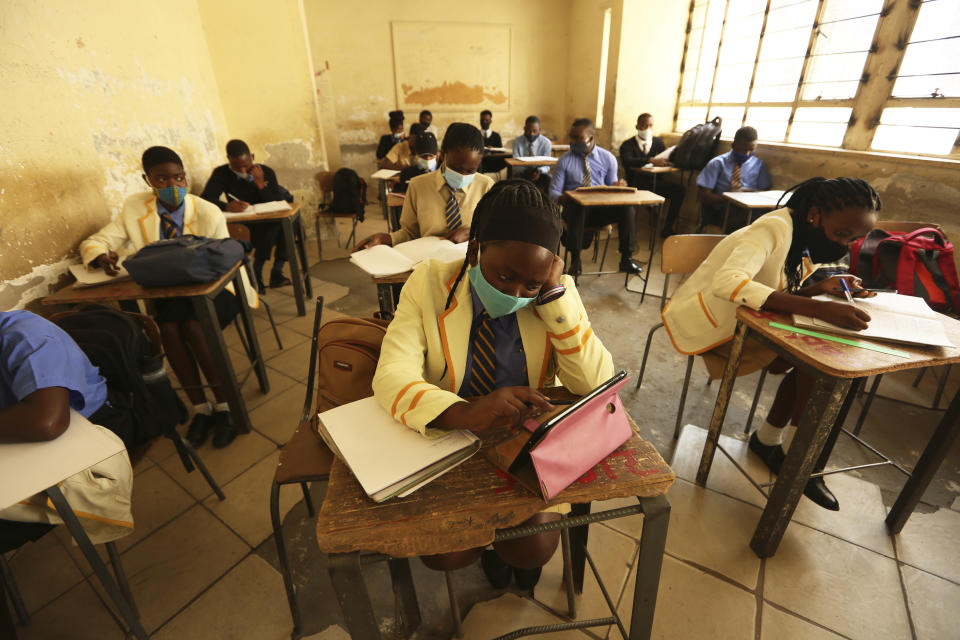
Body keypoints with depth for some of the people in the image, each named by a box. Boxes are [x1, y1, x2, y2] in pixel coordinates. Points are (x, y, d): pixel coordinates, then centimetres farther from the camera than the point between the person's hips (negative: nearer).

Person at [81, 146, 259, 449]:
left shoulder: (209, 214, -9)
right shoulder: (134, 208, 1)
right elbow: (94, 242, 6)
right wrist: (102, 257, -19)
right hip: (169, 293, 3)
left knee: (193, 326, -33)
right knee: (168, 328, -29)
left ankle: (224, 406, -16)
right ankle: (200, 408, -14)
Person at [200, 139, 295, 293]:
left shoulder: (266, 172, -2)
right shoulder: (221, 174, -3)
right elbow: (205, 199, -15)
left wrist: (260, 184, -21)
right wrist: (226, 206, -34)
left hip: (271, 227, 3)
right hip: (242, 228, -3)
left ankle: (276, 271, -16)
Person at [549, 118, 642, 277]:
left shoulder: (608, 158, 10)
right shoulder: (565, 160, 5)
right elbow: (553, 192, 2)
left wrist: (617, 186, -14)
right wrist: (564, 199, -23)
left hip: (601, 209, 2)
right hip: (574, 208, -2)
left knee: (627, 207, -27)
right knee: (576, 206, -39)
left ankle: (626, 258, -17)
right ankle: (575, 259, -33)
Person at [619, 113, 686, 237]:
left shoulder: (658, 141, 19)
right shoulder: (628, 144, 3)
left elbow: (667, 158, 10)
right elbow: (626, 161, -19)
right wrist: (651, 161, -32)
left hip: (656, 183, 4)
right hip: (637, 185, -4)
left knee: (679, 189, -22)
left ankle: (667, 228, -13)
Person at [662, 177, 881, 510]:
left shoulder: (802, 238, 5)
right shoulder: (774, 229, -23)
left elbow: (775, 297, 7)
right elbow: (727, 282, -41)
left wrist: (818, 288, -12)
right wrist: (819, 308, -44)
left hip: (737, 319, 9)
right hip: (708, 323, -9)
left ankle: (767, 440, 16)